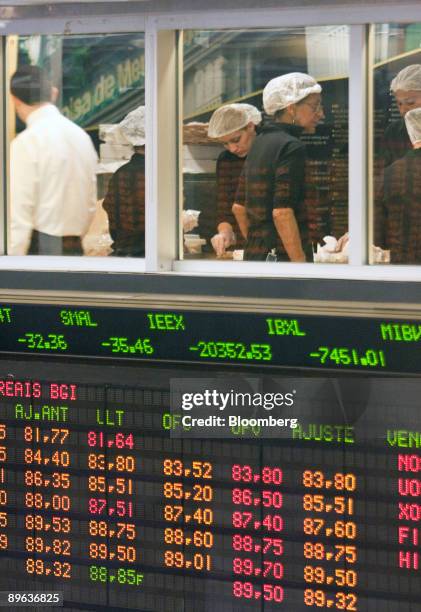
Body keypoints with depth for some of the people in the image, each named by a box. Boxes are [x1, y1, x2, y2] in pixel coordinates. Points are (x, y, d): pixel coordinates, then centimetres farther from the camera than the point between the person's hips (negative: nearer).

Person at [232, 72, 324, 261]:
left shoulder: (259, 143, 18)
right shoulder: (291, 147, -10)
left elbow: (239, 207, 22)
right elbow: (282, 212, -19)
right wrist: (302, 267, -19)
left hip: (253, 254, 9)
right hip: (282, 257, -9)